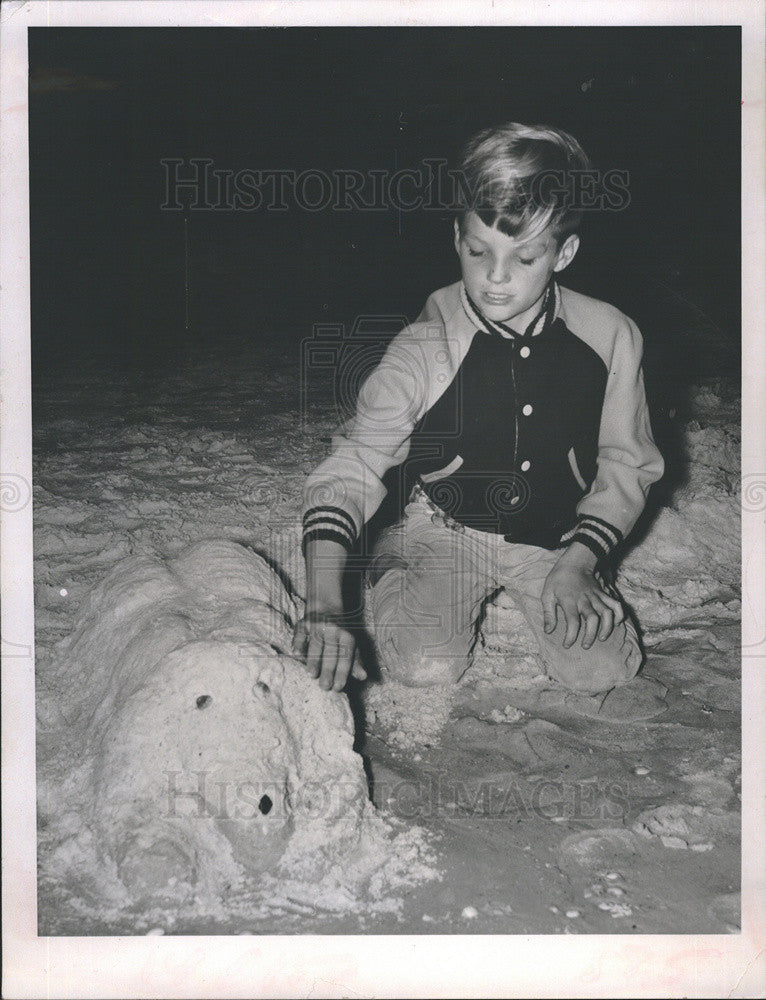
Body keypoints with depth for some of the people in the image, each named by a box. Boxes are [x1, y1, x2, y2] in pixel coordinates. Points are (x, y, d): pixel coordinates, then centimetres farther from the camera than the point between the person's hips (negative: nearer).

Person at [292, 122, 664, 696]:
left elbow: (627, 465, 2)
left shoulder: (610, 339, -10)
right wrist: (324, 604, -32)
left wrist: (578, 563, -13)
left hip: (556, 537, 2)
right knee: (425, 666, -22)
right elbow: (350, 466, -19)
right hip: (442, 529, -2)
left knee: (601, 670, -15)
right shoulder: (426, 346, -17)